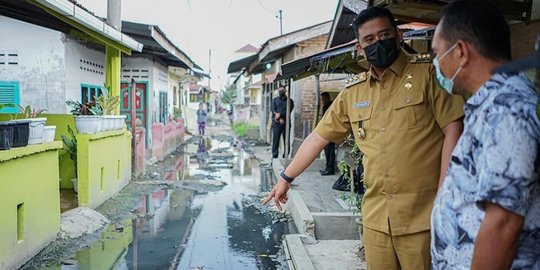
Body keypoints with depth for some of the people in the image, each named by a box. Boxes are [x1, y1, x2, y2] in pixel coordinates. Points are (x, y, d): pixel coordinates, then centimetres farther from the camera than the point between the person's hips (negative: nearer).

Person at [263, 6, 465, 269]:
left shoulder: (428, 75, -2)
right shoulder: (352, 93, 10)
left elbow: (452, 130, -7)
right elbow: (318, 137, 15)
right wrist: (285, 178, 18)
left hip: (422, 217, -3)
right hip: (375, 218, 4)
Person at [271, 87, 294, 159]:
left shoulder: (289, 101, 10)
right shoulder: (275, 100, 13)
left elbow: (289, 111, -4)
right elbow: (273, 110, 0)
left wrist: (280, 114, -17)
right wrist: (280, 119, -13)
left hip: (286, 124, 0)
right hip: (276, 123, 0)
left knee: (286, 142, -1)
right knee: (275, 141, -3)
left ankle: (285, 157, 5)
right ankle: (274, 157, 1)